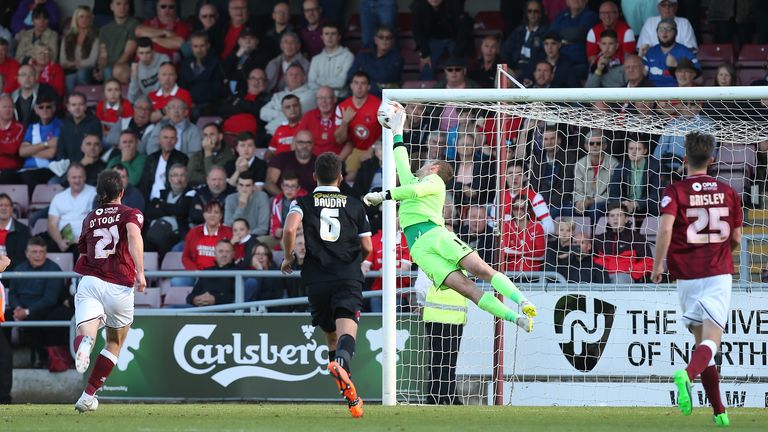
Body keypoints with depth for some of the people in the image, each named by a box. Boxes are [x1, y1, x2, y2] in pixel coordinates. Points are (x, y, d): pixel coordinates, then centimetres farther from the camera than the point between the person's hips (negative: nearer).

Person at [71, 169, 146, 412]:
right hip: (120, 287, -1)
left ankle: (84, 345, -56)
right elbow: (134, 235, -15)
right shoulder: (131, 214, 8)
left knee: (85, 335, -18)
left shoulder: (89, 218, 20)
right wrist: (140, 272, -19)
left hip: (89, 281, 1)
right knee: (115, 344, 19)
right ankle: (87, 397, 17)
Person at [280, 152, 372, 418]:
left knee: (331, 336, 16)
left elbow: (290, 229, -12)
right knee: (347, 327, -19)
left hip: (317, 279, 1)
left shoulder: (303, 203, 8)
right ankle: (342, 362, -53)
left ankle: (350, 396, 17)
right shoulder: (355, 205, 13)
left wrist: (288, 257, 5)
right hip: (349, 277, -1)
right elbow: (367, 248, 13)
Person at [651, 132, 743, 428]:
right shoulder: (728, 192, 6)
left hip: (687, 277, 0)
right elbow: (736, 239, 12)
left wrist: (658, 264, -8)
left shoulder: (675, 191, -1)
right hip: (719, 274, 0)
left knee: (701, 340, 13)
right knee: (711, 340, -9)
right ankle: (687, 374, -42)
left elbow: (665, 228, -18)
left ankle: (719, 411, 14)